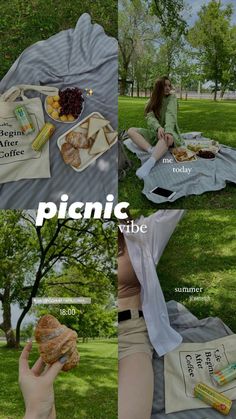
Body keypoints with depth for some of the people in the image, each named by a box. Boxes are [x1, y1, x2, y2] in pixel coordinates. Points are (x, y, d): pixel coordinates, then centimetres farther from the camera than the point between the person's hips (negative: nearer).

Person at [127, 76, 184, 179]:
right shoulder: (151, 101, 6)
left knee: (167, 138, -41)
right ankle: (152, 151, -41)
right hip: (154, 132, 4)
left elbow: (171, 115, -20)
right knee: (131, 131, -16)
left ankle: (149, 163, -67)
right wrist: (158, 127, -36)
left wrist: (168, 131, -40)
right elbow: (150, 117, -12)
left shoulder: (172, 98, -2)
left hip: (168, 131, -4)